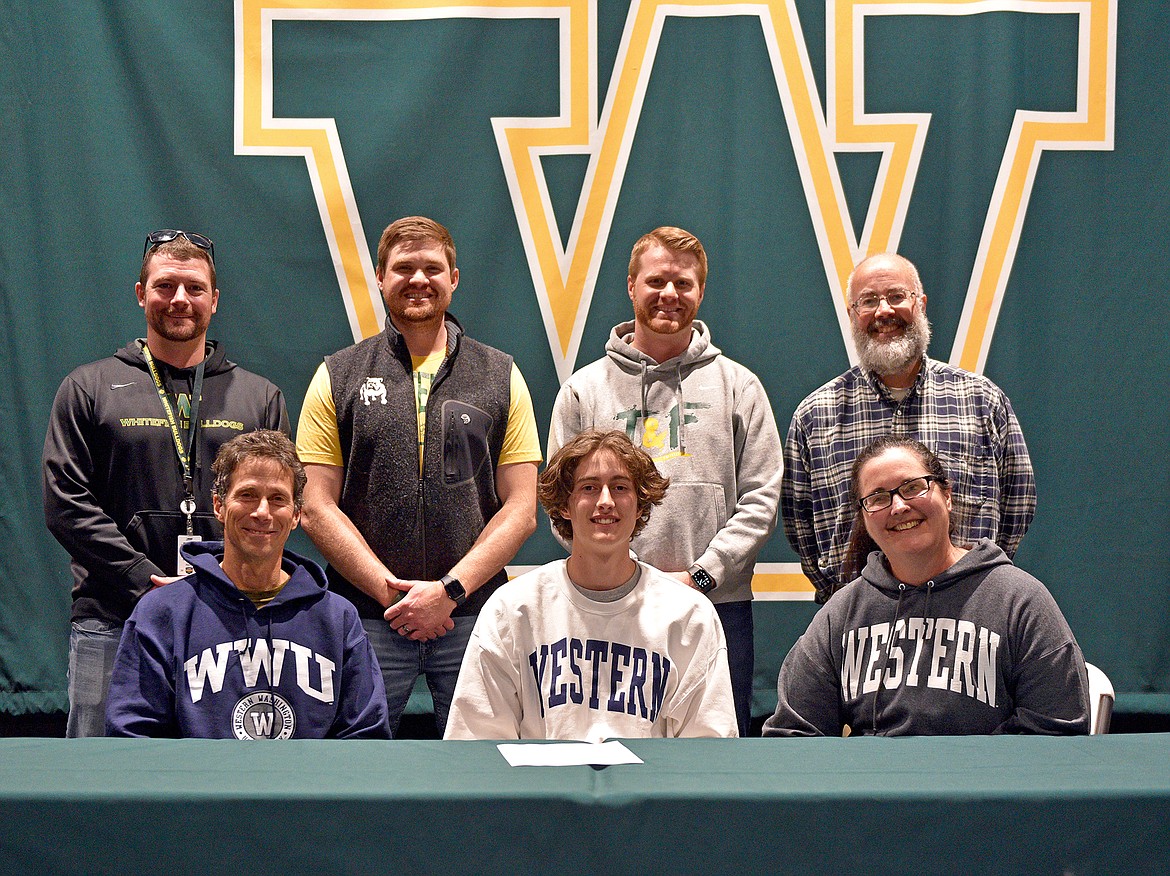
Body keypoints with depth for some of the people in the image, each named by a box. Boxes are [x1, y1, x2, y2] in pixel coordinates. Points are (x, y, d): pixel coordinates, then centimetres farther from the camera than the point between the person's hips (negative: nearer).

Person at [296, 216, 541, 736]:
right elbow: (317, 508, 2)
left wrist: (450, 588, -9)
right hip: (366, 617, 0)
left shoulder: (501, 377, 10)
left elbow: (521, 509, 4)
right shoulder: (338, 378, 9)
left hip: (474, 616, 1)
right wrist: (390, 590, -10)